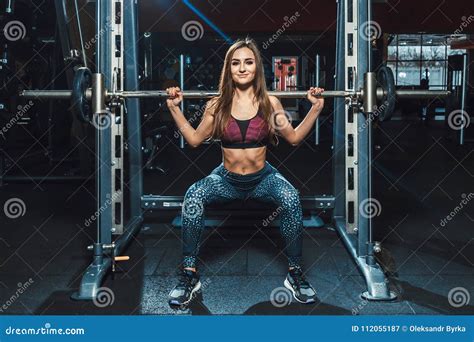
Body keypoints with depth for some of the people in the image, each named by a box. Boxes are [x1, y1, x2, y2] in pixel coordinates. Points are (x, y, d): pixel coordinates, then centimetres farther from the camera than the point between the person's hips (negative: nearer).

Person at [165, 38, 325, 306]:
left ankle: (296, 273, -14)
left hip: (263, 178, 0)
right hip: (227, 179, 1)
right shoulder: (218, 105, -3)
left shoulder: (270, 103, -4)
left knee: (291, 199, -32)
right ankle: (189, 274, -17)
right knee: (193, 197, -29)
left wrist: (316, 108, -6)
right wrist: (175, 109, -3)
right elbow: (194, 139, 5)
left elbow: (294, 138, 3)